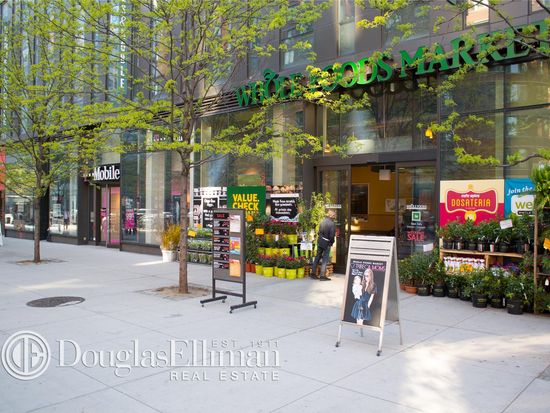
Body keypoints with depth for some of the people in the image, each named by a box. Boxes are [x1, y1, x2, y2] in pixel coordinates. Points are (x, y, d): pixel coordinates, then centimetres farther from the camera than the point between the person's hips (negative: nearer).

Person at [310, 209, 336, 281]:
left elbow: (319, 232, 8)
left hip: (320, 241, 6)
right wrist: (331, 242, -2)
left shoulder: (322, 221, 3)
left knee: (317, 257, 15)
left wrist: (320, 238, 15)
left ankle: (313, 273, 21)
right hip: (327, 243, -6)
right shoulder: (332, 224, -17)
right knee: (325, 259, 3)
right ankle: (322, 275, 6)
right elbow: (332, 235, -17)